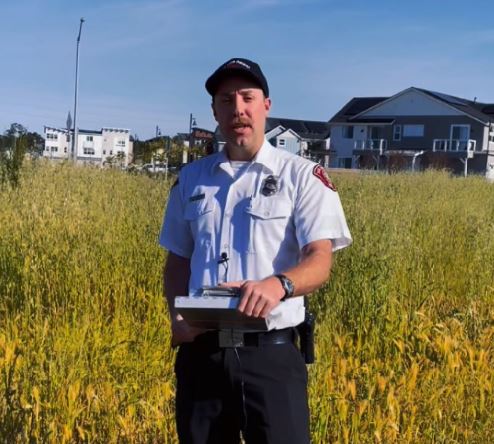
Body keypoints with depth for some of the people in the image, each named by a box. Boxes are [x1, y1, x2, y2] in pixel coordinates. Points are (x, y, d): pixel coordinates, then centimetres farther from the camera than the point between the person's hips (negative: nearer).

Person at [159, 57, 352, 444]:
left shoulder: (303, 176, -2)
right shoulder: (192, 178, 10)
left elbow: (320, 261, -11)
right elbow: (178, 260, 15)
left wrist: (278, 284, -32)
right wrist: (177, 314, -4)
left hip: (270, 352, -3)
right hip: (200, 351, 4)